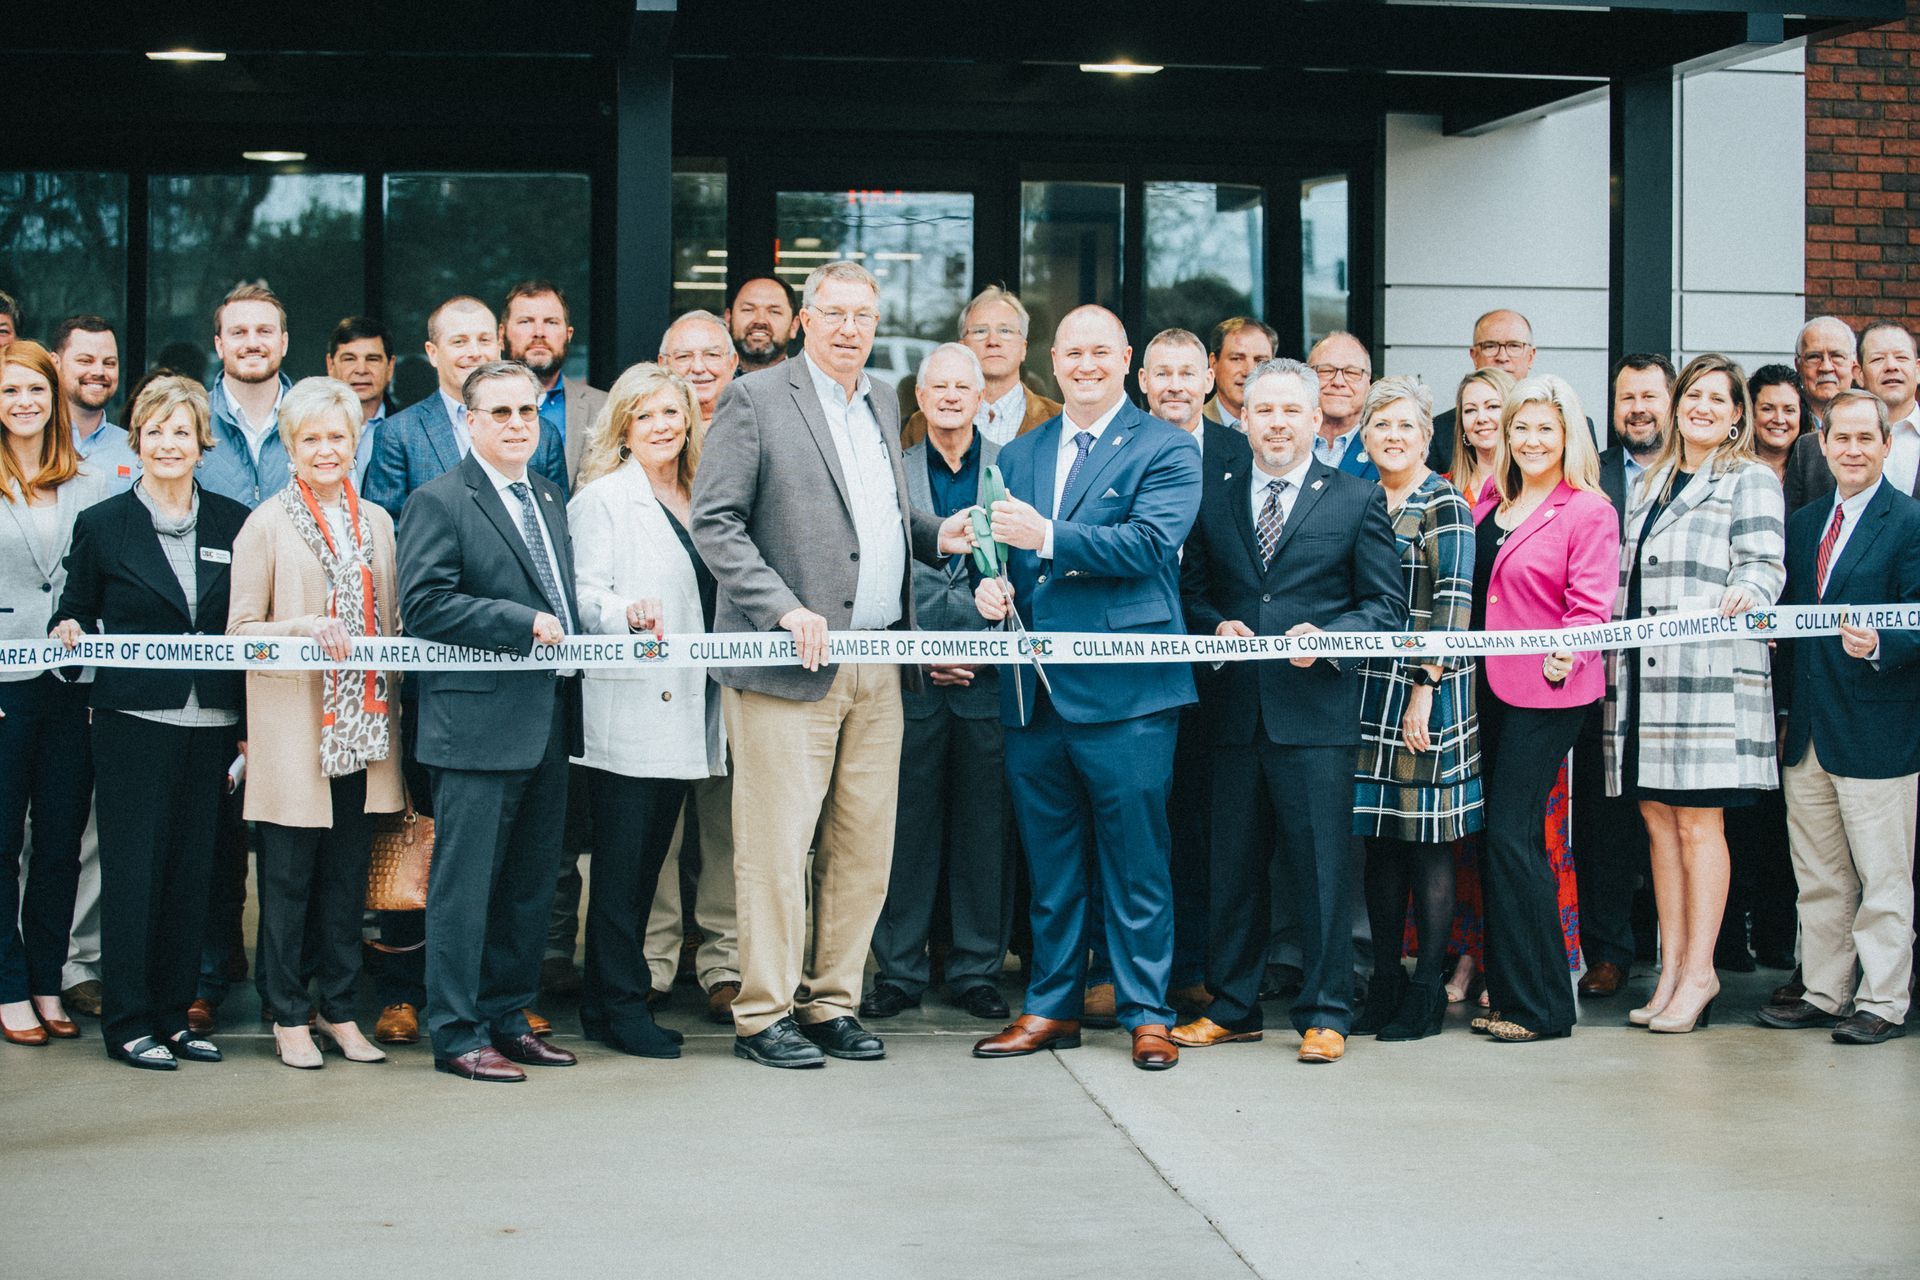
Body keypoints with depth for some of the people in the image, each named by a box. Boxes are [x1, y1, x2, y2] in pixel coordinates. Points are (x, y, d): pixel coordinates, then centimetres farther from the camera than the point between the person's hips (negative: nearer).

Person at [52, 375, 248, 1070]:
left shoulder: (233, 523, 8)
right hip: (133, 723, -3)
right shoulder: (101, 524, 3)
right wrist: (70, 632, -15)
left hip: (211, 724, 3)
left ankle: (173, 1013, 16)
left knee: (194, 870, 6)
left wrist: (250, 728, 6)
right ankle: (127, 1021, 7)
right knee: (133, 870, -2)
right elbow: (75, 613, 9)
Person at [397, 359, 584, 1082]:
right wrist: (521, 622, -18)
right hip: (480, 723, -7)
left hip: (549, 719, 8)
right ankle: (457, 1034, 4)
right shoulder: (439, 502, -5)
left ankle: (508, 1018, 22)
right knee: (466, 884, -3)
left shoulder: (552, 499, 18)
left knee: (532, 881, 12)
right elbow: (423, 604, -15)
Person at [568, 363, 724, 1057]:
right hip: (626, 707, -7)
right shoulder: (602, 498, -3)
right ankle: (619, 1006, 3)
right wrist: (629, 612, -29)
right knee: (621, 863, -4)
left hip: (681, 709, 7)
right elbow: (584, 596, -11)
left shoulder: (699, 499, 17)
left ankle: (611, 1002, 17)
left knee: (649, 861, 9)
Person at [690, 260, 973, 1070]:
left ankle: (831, 1003, 18)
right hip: (790, 666, -7)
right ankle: (764, 1013, 6)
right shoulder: (756, 400, -2)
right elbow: (715, 522, -8)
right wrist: (784, 609, -17)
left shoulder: (882, 406, 19)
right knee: (777, 846, -3)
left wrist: (936, 535, 7)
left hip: (879, 667, 7)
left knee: (864, 845, 8)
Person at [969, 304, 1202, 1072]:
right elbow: (1001, 553, 17)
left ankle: (1147, 1014, 11)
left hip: (1124, 690, -5)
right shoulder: (1018, 457, 16)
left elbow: (1150, 542, -15)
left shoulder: (1165, 449, -1)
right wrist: (993, 588, -6)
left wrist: (1047, 538, -23)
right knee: (1049, 864, 12)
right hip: (1034, 692, 5)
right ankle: (1052, 1007, 22)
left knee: (1135, 862, 1)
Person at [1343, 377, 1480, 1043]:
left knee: (1428, 838, -1)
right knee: (1380, 837, 8)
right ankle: (1384, 984, 16)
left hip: (1426, 688, -6)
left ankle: (1427, 991, 6)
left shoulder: (1446, 506, -6)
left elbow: (1453, 603, -11)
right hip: (1368, 688, 6)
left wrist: (1426, 688, -17)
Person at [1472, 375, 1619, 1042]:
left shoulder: (1587, 513, -6)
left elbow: (1591, 606, -12)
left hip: (1547, 691, -7)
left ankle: (1540, 1005, -2)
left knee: (1511, 837, -10)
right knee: (1498, 836, 8)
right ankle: (1505, 988, 17)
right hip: (1489, 686, 7)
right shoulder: (1491, 502, 13)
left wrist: (1568, 656, -28)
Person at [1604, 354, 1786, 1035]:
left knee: (1699, 822, -5)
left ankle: (1698, 972, 2)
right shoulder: (1647, 486, 22)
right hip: (1642, 671, 6)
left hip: (1711, 670, -6)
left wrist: (1744, 594, -29)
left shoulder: (1751, 479, 4)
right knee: (1659, 820, 6)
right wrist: (1610, 650, 16)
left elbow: (1765, 563, -8)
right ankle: (1671, 971, 11)